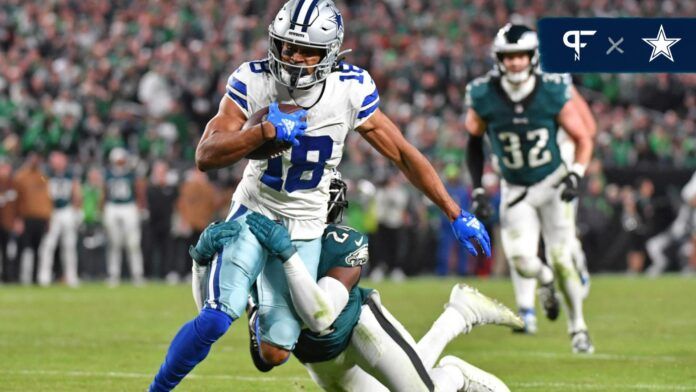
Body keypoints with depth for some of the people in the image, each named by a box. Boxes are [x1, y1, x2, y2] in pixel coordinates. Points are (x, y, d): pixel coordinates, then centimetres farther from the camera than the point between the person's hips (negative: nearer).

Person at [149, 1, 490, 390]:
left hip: (305, 228, 1)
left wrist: (457, 214, -5)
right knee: (217, 319, -23)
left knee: (275, 351, -5)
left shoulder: (350, 92, -15)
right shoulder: (253, 82, -16)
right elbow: (206, 156, -22)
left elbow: (404, 154, -5)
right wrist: (266, 132, -35)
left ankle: (266, 306, 32)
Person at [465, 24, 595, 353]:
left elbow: (583, 139, -4)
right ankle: (545, 280, 22)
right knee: (520, 259, -15)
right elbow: (474, 142, 3)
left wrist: (575, 175, -18)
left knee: (560, 258, -5)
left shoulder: (554, 92, -16)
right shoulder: (483, 97, -13)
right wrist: (477, 190, -1)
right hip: (515, 190, 1)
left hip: (553, 184, -1)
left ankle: (578, 327, 15)